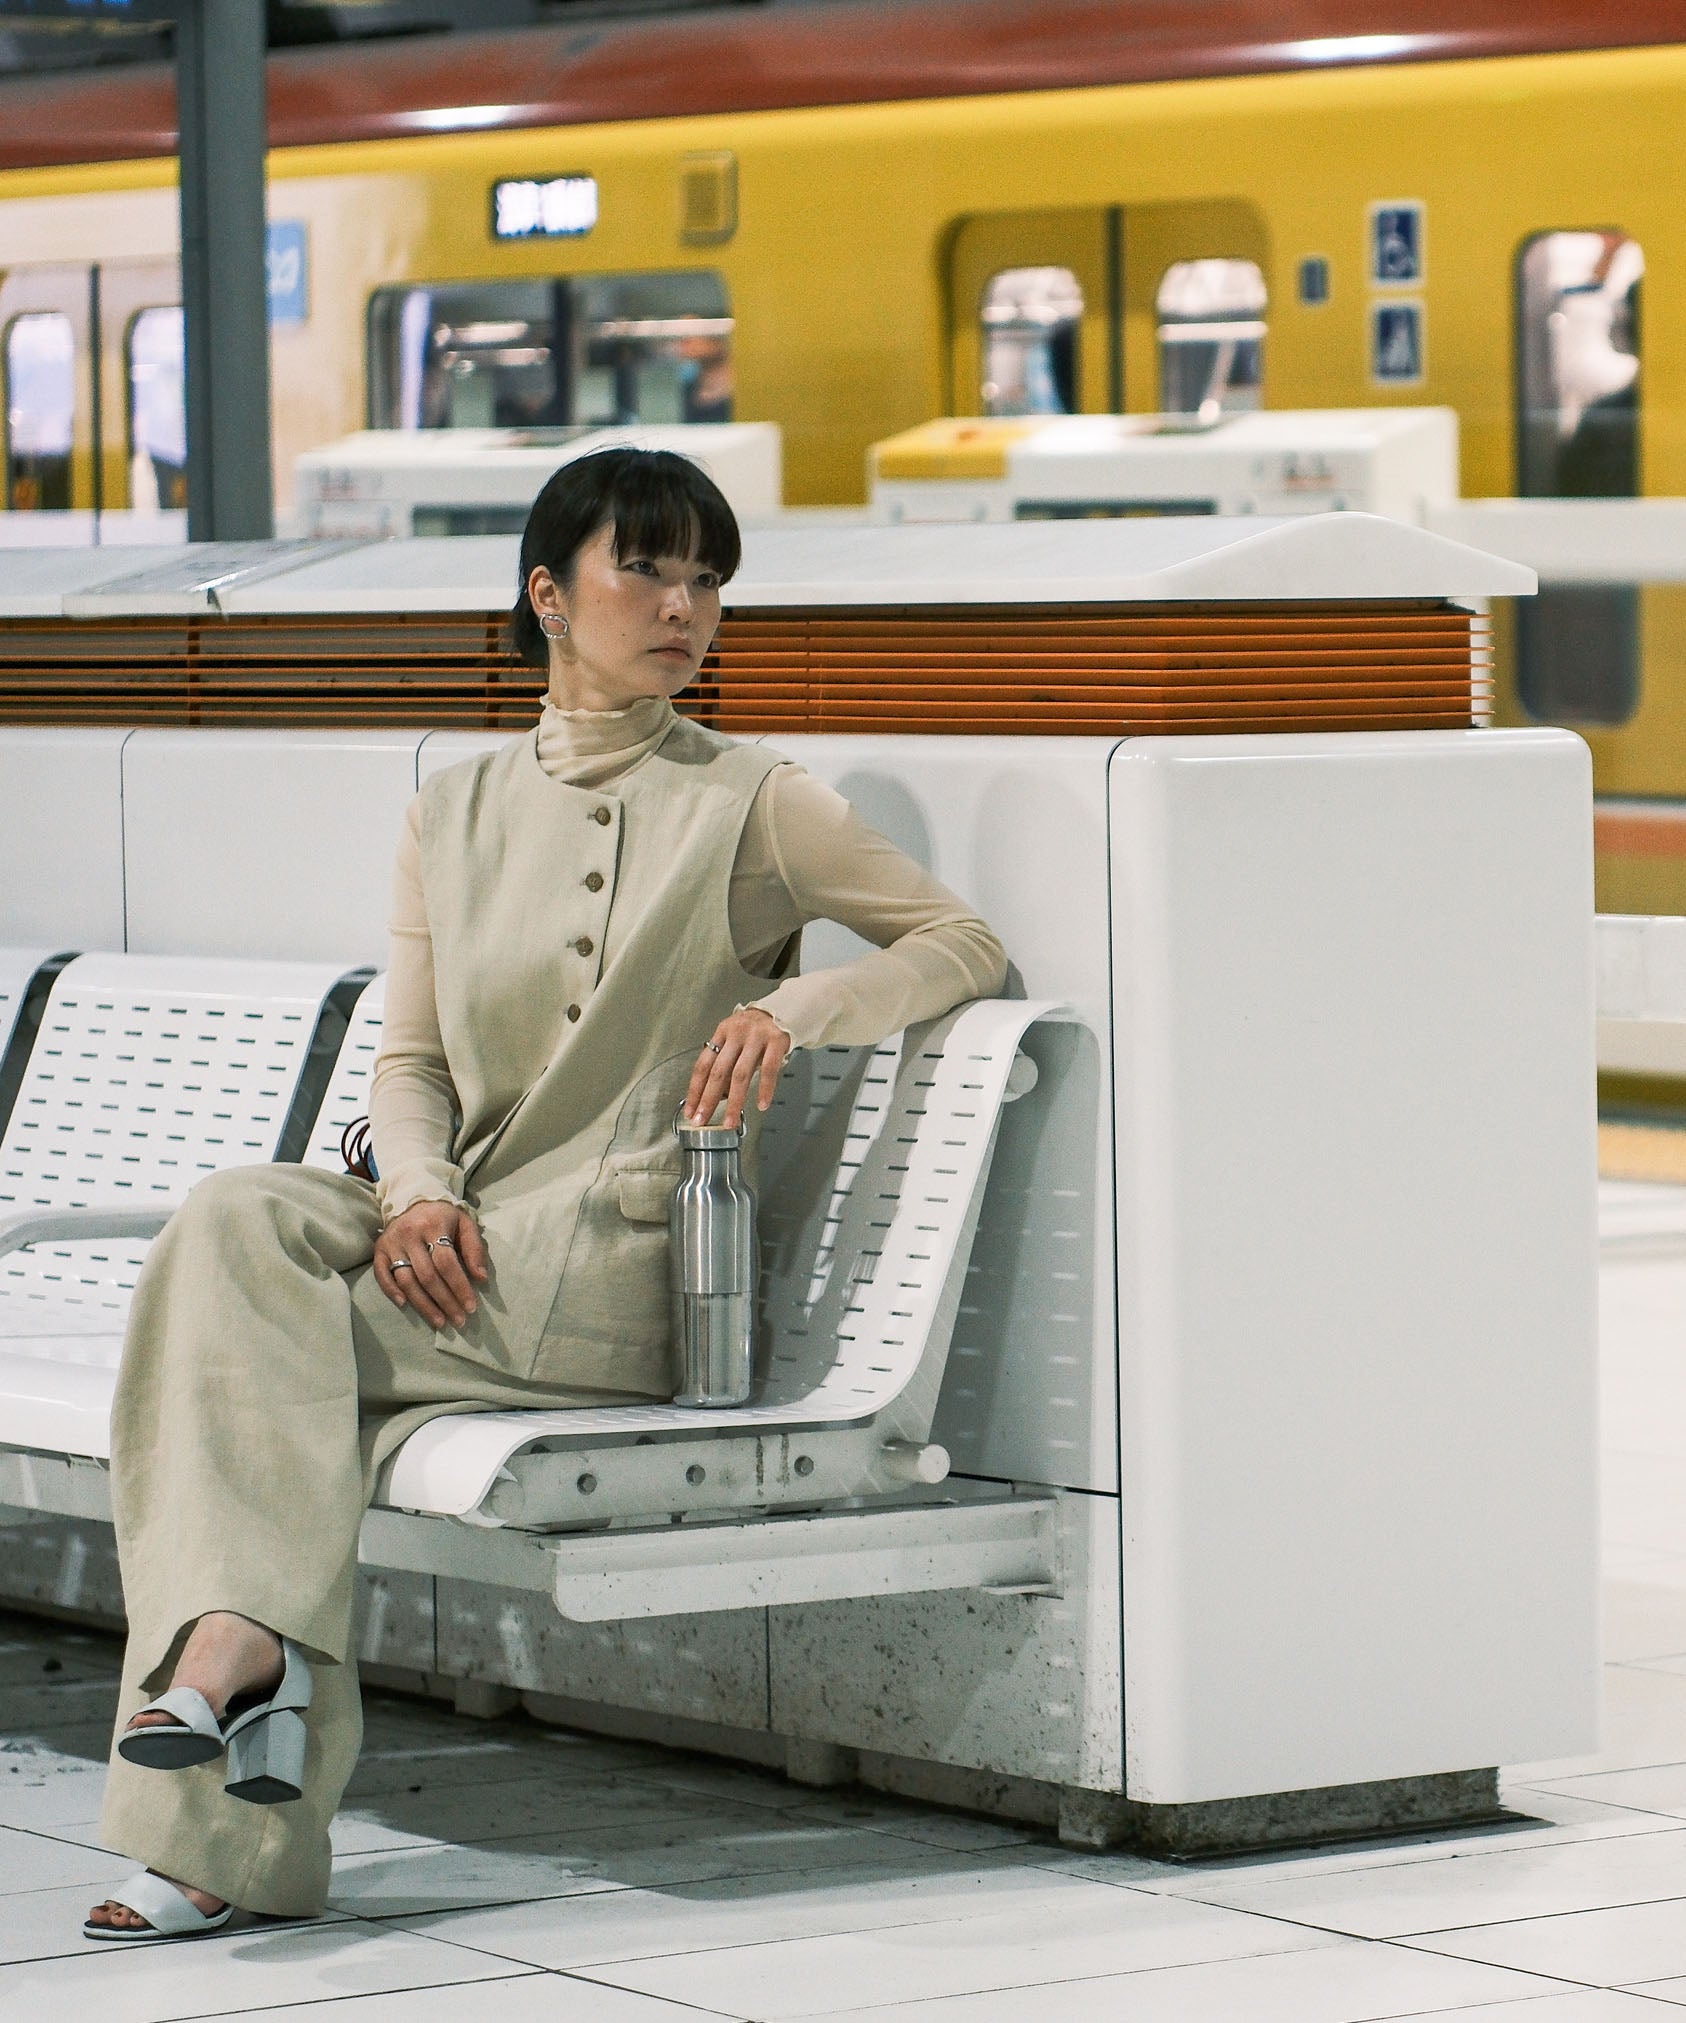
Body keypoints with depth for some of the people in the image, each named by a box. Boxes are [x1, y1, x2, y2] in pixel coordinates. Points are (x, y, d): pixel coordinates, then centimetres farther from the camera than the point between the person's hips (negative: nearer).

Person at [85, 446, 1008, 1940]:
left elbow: (967, 945, 4)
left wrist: (792, 1005, -15)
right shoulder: (456, 813, 18)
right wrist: (417, 1192, -8)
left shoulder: (750, 804, 5)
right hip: (460, 1249, 5)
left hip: (622, 1264, -4)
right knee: (239, 1219, -27)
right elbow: (409, 1062, 15)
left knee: (230, 1287, -24)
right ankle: (240, 1635, -36)